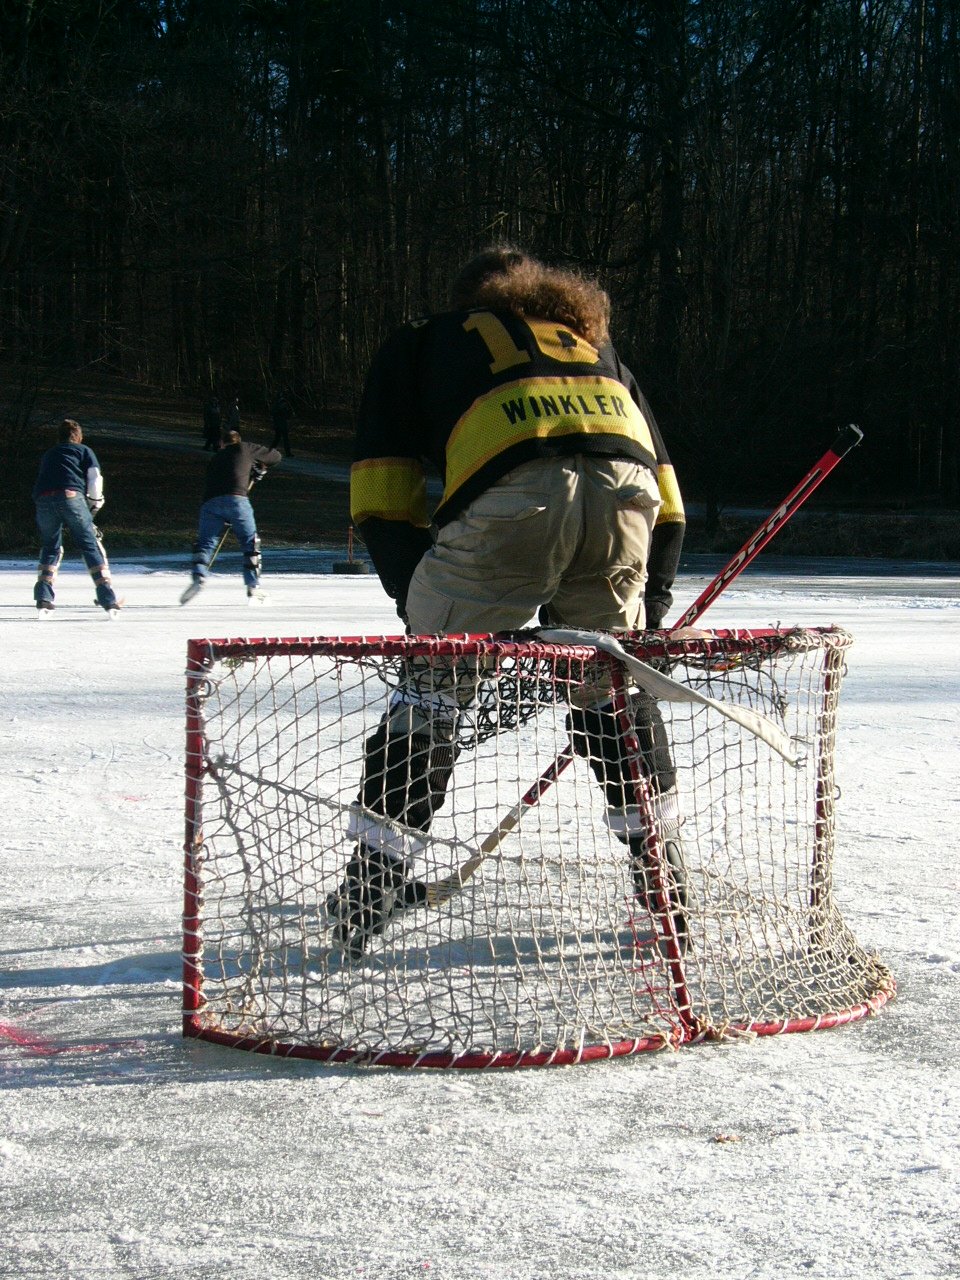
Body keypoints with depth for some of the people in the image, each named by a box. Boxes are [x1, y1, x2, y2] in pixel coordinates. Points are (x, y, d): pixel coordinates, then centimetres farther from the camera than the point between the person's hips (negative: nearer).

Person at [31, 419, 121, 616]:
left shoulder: (47, 455, 35)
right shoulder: (84, 450, 24)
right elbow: (95, 477, 8)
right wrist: (94, 505, 17)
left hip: (42, 500, 3)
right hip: (71, 496, -3)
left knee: (51, 546, 22)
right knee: (90, 545, 4)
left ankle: (43, 597, 10)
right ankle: (108, 599, -4)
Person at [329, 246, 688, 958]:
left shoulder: (423, 343, 33)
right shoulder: (593, 339, 42)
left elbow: (382, 499, 18)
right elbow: (665, 498, 33)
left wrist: (420, 598, 20)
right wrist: (651, 601, 34)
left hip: (511, 497, -3)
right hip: (625, 489, 3)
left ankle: (372, 880, 9)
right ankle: (662, 861, 27)